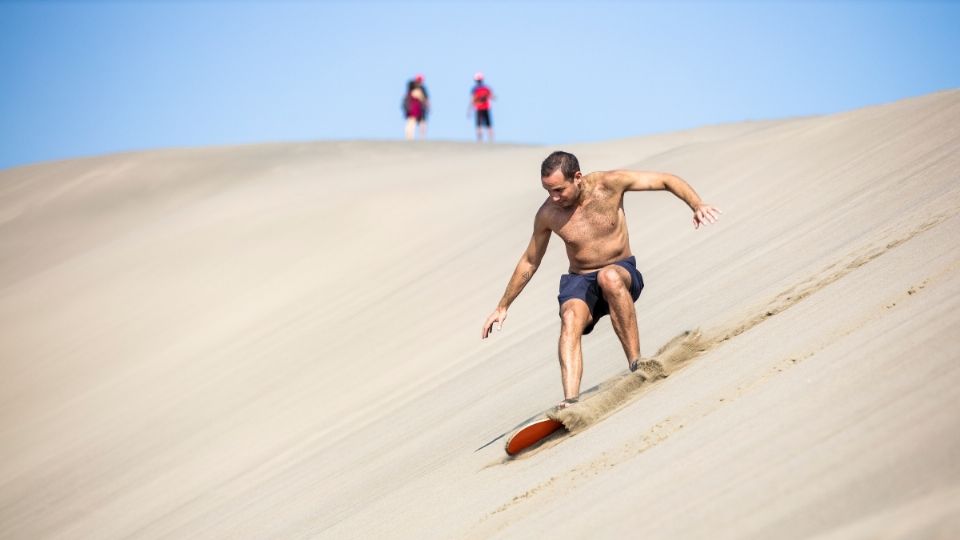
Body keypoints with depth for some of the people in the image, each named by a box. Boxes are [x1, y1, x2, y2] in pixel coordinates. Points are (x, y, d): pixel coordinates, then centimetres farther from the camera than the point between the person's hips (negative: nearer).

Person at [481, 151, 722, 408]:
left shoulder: (609, 184, -13)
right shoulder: (547, 214, -6)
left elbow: (666, 180, -7)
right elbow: (529, 262, 9)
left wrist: (697, 205, -24)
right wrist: (503, 307, 12)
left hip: (622, 273, -1)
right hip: (580, 281, 1)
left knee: (608, 277, -40)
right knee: (570, 318, -34)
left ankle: (636, 362, -34)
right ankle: (570, 402, -50)